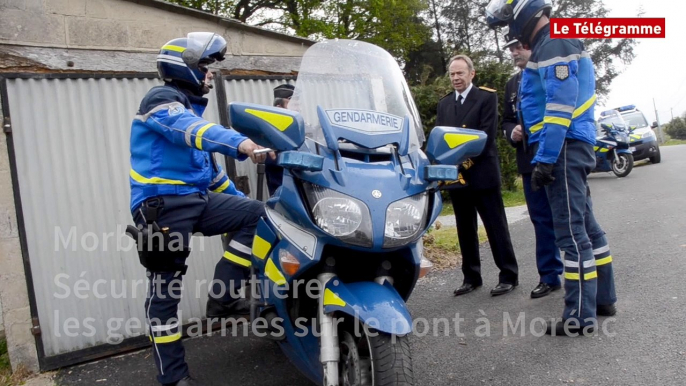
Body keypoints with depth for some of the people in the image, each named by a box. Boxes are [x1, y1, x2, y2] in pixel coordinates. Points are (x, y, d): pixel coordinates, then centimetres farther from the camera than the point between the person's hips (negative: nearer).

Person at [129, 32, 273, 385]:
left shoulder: (191, 108, 22)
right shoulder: (161, 99, -6)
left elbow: (207, 164, 27)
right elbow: (190, 130, -30)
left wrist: (239, 198, 25)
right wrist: (239, 143, -47)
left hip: (197, 198, 8)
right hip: (163, 203, -8)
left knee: (256, 214, -5)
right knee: (166, 287, -4)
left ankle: (223, 296, -4)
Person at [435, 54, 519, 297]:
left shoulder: (487, 97, 0)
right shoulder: (444, 103, 15)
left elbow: (487, 134, -10)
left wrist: (468, 161, -18)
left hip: (482, 173, -5)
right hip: (455, 175, 5)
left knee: (496, 227, 1)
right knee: (465, 229, 10)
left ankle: (508, 276, 12)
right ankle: (471, 277, 20)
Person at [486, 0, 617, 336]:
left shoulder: (553, 44, -10)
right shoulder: (551, 45, 21)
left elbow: (561, 105, -20)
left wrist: (545, 158, -22)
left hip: (564, 147, -11)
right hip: (574, 145, 11)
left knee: (571, 230, -8)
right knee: (585, 224, 15)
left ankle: (581, 316, -2)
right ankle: (603, 298, 27)